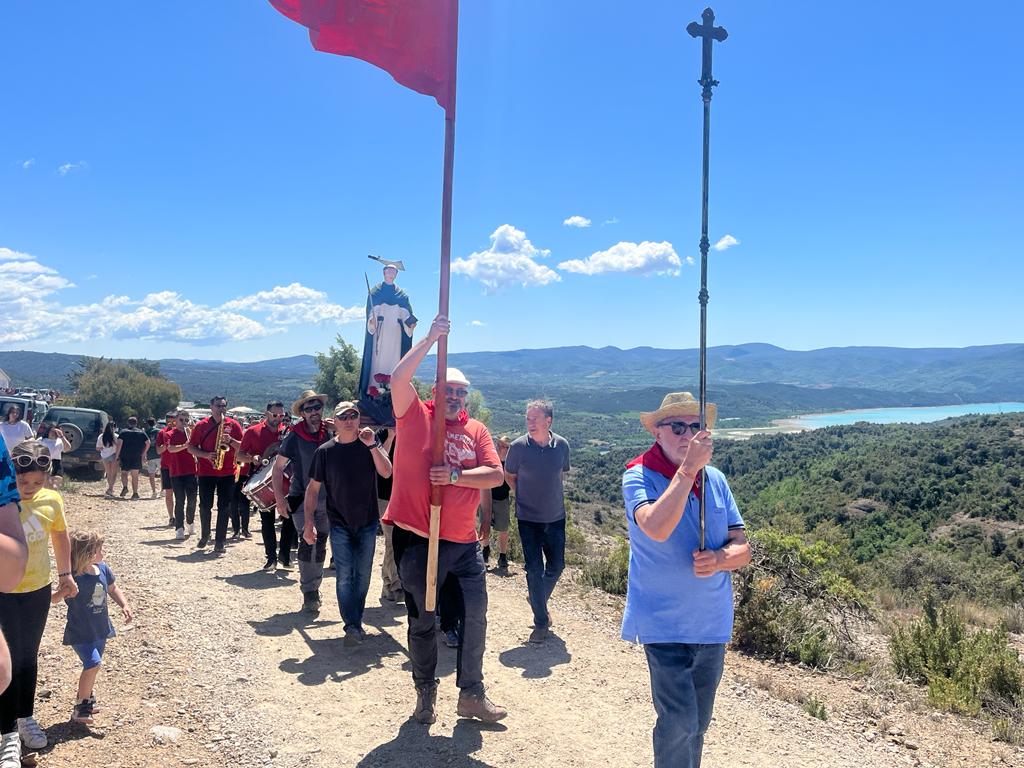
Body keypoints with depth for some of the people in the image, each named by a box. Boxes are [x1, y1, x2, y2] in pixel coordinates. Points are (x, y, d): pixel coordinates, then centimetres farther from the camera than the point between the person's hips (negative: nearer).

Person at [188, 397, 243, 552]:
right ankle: (205, 535, 28)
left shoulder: (233, 425, 3)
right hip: (206, 471, 0)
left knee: (224, 507, 0)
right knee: (205, 505, 6)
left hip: (227, 472, 0)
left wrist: (230, 440, -17)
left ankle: (220, 541, 7)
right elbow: (191, 447, 3)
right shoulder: (201, 425, 2)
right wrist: (206, 455, -13)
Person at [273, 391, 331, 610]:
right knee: (307, 542, -12)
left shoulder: (330, 434, 2)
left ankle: (314, 587, 26)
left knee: (321, 543, 11)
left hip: (326, 500, 4)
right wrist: (279, 498, -10)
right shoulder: (294, 437, -7)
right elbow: (278, 468, -4)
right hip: (301, 499, -3)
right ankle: (309, 592, -4)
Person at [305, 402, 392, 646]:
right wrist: (308, 522, -5)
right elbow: (313, 488, 0)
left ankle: (356, 622, 25)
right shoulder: (325, 451, -5)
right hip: (340, 523, -1)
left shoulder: (371, 442, -3)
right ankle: (352, 627, -2)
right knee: (344, 575, -7)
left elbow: (387, 472, -16)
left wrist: (371, 445, -27)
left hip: (368, 522, 1)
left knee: (363, 575, 10)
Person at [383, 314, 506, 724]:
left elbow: (496, 475, -4)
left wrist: (455, 476, -17)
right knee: (422, 620, 10)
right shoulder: (415, 416, -2)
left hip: (464, 542, 3)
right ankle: (425, 691, 30)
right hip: (417, 539, -3)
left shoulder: (476, 430, 6)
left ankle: (471, 693, 25)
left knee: (475, 617, 9)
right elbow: (398, 379, -19)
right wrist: (430, 339, -19)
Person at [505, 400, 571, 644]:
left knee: (556, 566, 11)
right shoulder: (518, 446, -13)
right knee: (534, 569, -2)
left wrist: (550, 494, 10)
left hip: (555, 516, 3)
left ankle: (539, 600, 39)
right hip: (528, 518, -3)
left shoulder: (562, 445, -6)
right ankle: (541, 622, 10)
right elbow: (509, 477, 3)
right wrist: (525, 496, 1)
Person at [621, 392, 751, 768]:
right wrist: (688, 468, -31)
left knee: (698, 722, 18)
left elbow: (742, 547, 4)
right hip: (664, 623, -5)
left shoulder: (715, 479, 2)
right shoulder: (639, 477, -12)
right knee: (679, 720, -9)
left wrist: (720, 559, -19)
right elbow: (657, 528, -32)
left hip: (712, 623, 5)